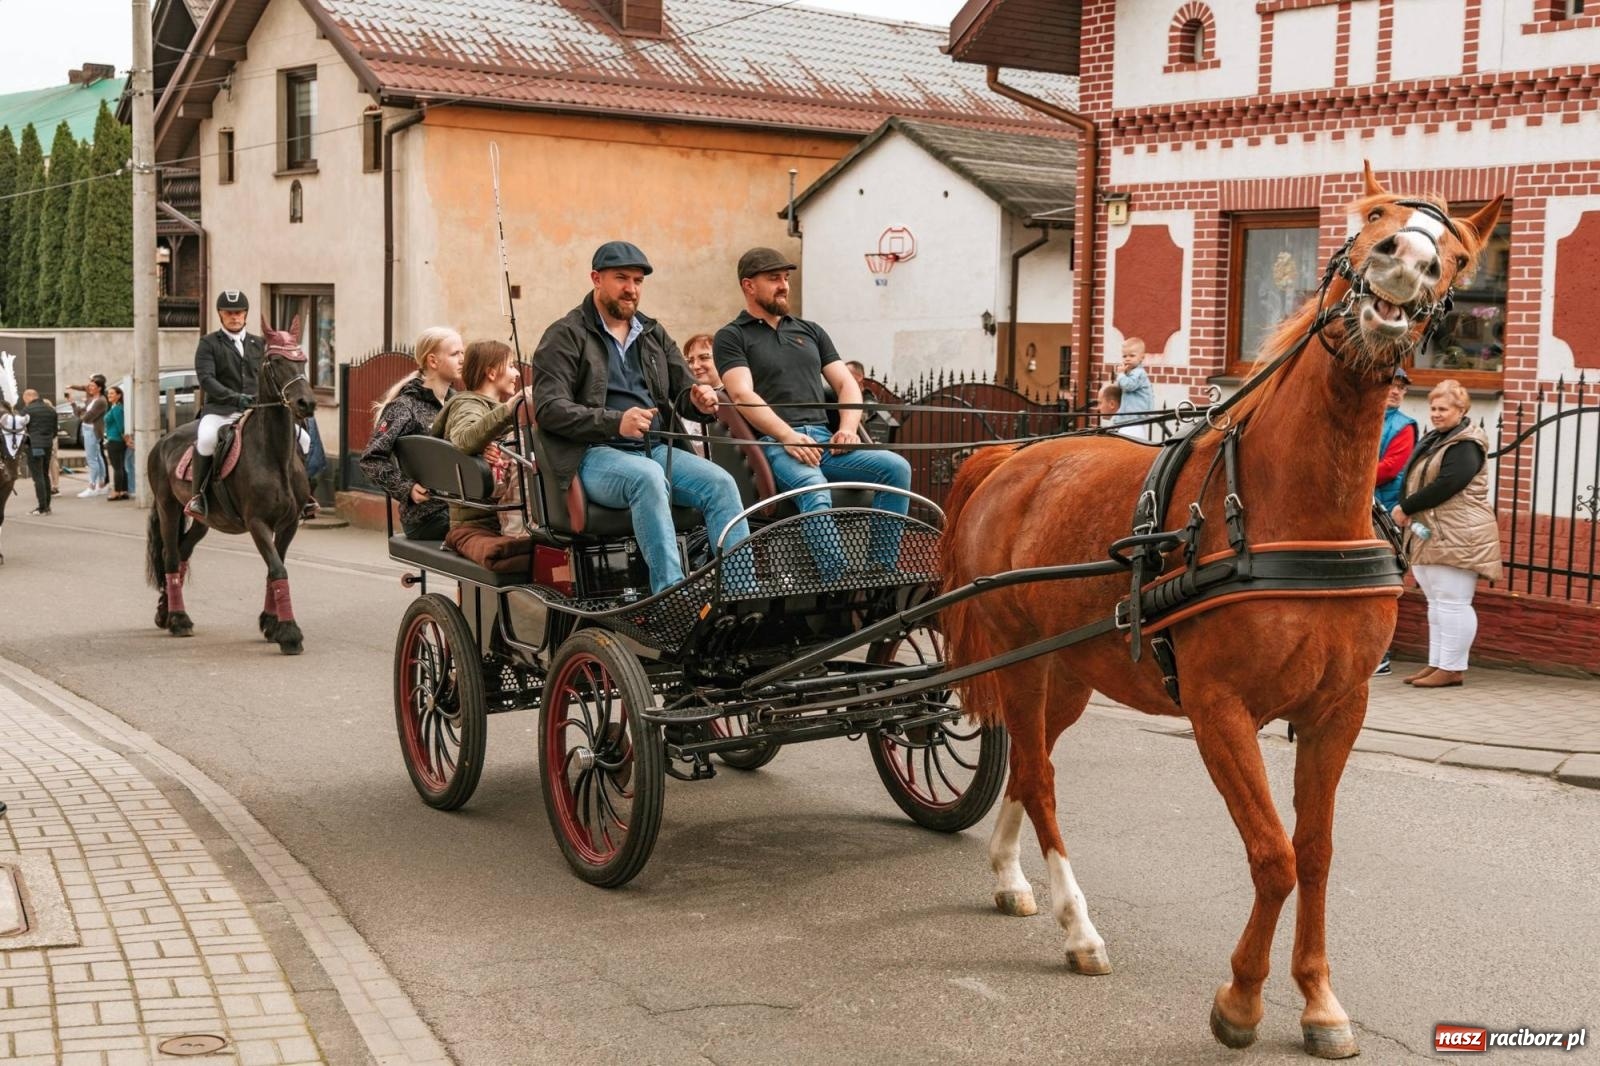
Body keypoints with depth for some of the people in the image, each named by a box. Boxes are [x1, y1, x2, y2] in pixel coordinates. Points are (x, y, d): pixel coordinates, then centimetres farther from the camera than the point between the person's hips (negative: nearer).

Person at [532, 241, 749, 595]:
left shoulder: (653, 334, 22)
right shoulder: (566, 336, 3)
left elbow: (683, 391, 20)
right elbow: (549, 407, -9)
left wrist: (699, 400, -7)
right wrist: (615, 422, -24)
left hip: (655, 448, 6)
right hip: (594, 455, -6)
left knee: (720, 482, -22)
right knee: (648, 476, -38)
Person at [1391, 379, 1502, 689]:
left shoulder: (1466, 445, -12)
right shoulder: (1432, 440, 19)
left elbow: (1446, 485, -22)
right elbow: (1414, 481, 19)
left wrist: (1405, 508, -15)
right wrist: (1407, 511, 0)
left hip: (1457, 536, -10)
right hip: (1428, 535, 10)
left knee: (1452, 602, -8)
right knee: (1436, 602, 14)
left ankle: (1452, 668, -5)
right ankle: (1436, 664, 20)